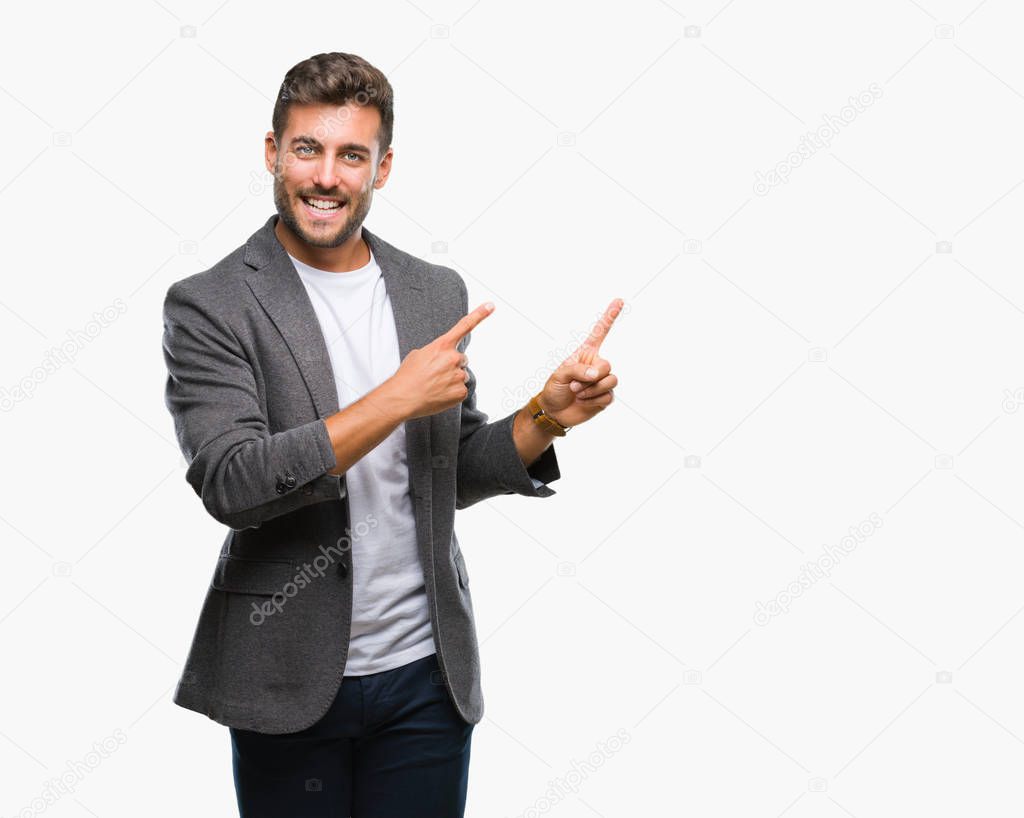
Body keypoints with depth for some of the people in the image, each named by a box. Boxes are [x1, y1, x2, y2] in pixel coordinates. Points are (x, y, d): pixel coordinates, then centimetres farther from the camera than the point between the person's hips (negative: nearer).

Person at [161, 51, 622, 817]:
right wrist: (397, 398, -21)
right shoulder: (208, 306, -8)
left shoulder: (437, 292, 5)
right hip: (290, 686, -3)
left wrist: (548, 415, -6)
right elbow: (231, 483, -19)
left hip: (427, 671, 4)